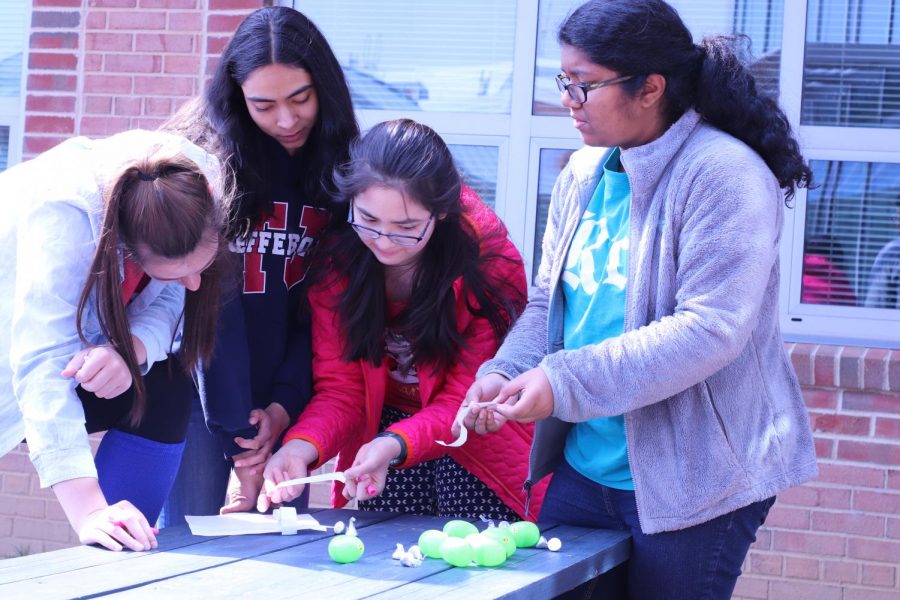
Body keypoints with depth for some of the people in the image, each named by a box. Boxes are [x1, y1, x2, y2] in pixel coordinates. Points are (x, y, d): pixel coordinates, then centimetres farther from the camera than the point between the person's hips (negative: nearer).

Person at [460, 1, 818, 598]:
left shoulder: (723, 175, -16)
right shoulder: (582, 177, 8)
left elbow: (710, 330, -24)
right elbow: (548, 302, 14)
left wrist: (565, 383, -25)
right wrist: (505, 373, -8)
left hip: (691, 484, -7)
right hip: (585, 469, 7)